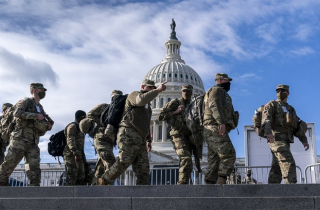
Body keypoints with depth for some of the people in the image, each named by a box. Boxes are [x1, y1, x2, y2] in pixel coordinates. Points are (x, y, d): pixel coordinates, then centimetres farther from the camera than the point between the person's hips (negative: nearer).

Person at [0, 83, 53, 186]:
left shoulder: (40, 108, 22)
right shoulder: (26, 102, 1)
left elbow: (41, 129, 29)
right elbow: (17, 113, -19)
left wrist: (47, 127, 5)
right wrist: (36, 116, -18)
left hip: (33, 143, 6)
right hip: (20, 139, -6)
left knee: (34, 168, -5)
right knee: (9, 164, -2)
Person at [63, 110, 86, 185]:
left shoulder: (79, 128, 23)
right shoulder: (72, 126, -6)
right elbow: (70, 140, -19)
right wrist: (76, 154, -29)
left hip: (78, 156, 9)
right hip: (71, 155, -9)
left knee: (81, 177, 3)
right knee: (71, 177, -12)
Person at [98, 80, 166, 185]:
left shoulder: (147, 106, 31)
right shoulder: (135, 95, 4)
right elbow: (141, 100, -22)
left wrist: (148, 140, 24)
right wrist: (158, 90, -20)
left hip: (139, 142, 9)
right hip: (129, 136, -9)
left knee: (143, 168, -2)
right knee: (124, 162, -16)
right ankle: (104, 182, -4)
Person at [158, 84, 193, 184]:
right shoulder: (175, 103, 5)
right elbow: (160, 117, -1)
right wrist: (176, 112, -8)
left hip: (188, 138, 7)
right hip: (178, 136, -7)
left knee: (184, 164, 6)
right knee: (186, 160, -24)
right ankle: (183, 183, -28)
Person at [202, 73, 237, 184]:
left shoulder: (222, 94, 32)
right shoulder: (217, 90, 1)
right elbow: (214, 106, -16)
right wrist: (221, 123, -26)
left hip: (211, 132, 10)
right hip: (215, 130, -10)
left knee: (214, 160, 4)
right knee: (229, 154, -14)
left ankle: (210, 184, 0)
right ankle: (222, 183, -20)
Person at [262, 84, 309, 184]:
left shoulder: (290, 109, 26)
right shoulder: (272, 105, 4)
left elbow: (297, 126, 22)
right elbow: (266, 119, -14)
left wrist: (304, 140, 8)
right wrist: (268, 132, -32)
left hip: (285, 141, 7)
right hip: (276, 138, -7)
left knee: (277, 168, 4)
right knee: (288, 163, -20)